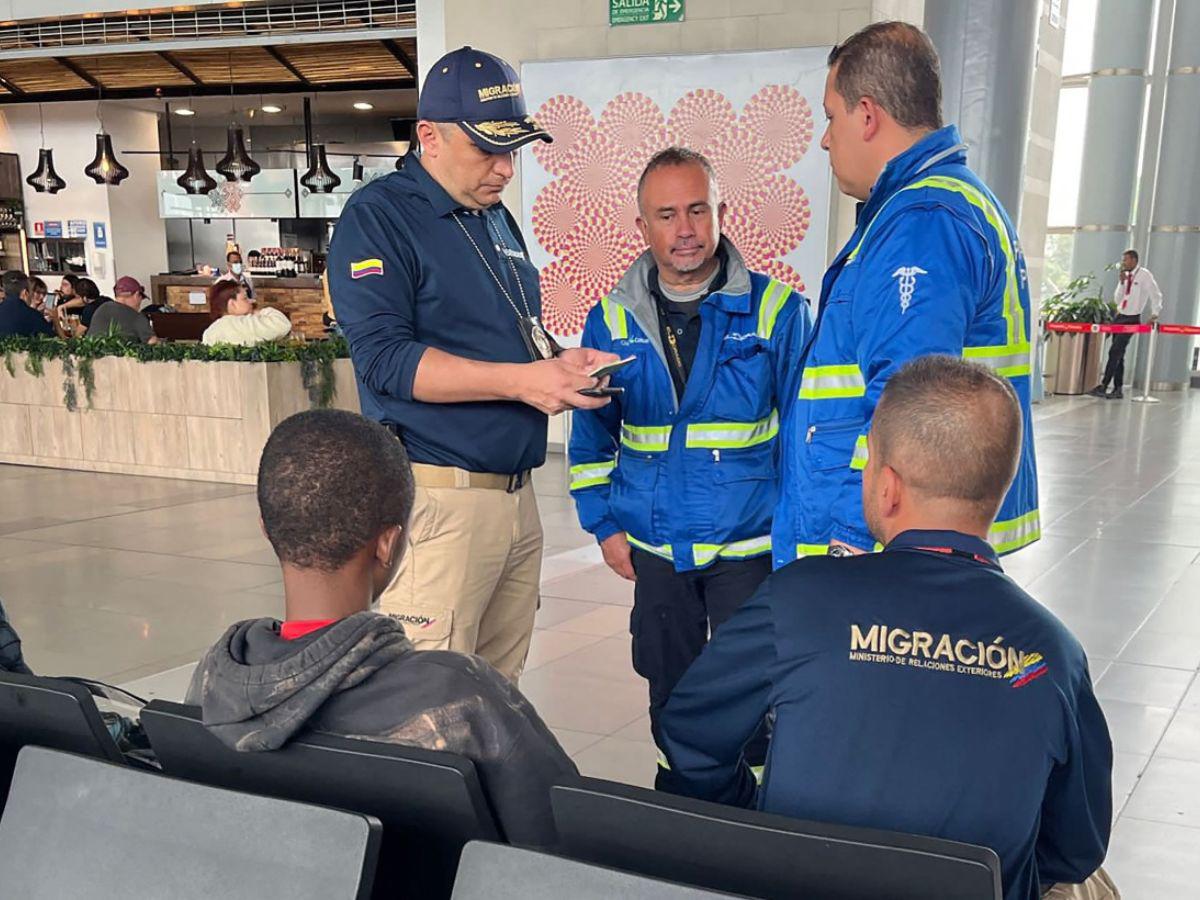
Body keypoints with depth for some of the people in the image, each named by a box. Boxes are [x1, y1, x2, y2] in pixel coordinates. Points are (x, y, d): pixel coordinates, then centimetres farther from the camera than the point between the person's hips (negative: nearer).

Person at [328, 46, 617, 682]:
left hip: (516, 494, 8)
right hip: (439, 499, -7)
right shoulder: (377, 216, -7)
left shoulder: (498, 220, 17)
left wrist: (558, 362, 3)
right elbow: (384, 358, -17)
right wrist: (519, 379, -23)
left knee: (498, 693, 12)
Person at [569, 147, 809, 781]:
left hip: (751, 546, -2)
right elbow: (590, 435, 10)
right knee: (669, 693, 16)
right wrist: (603, 524, 4)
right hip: (655, 550, 3)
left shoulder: (775, 311, -5)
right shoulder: (613, 319, 2)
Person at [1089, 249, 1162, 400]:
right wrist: (1121, 283, -4)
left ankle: (1103, 386, -15)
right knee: (1118, 355, 7)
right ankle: (1118, 390, 11)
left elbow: (1156, 295, -7)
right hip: (1119, 317, 7)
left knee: (1115, 352, -14)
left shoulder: (1144, 275, -8)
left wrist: (1154, 315, -11)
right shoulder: (1125, 276, 10)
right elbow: (1117, 300, 7)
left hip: (1131, 319, -7)